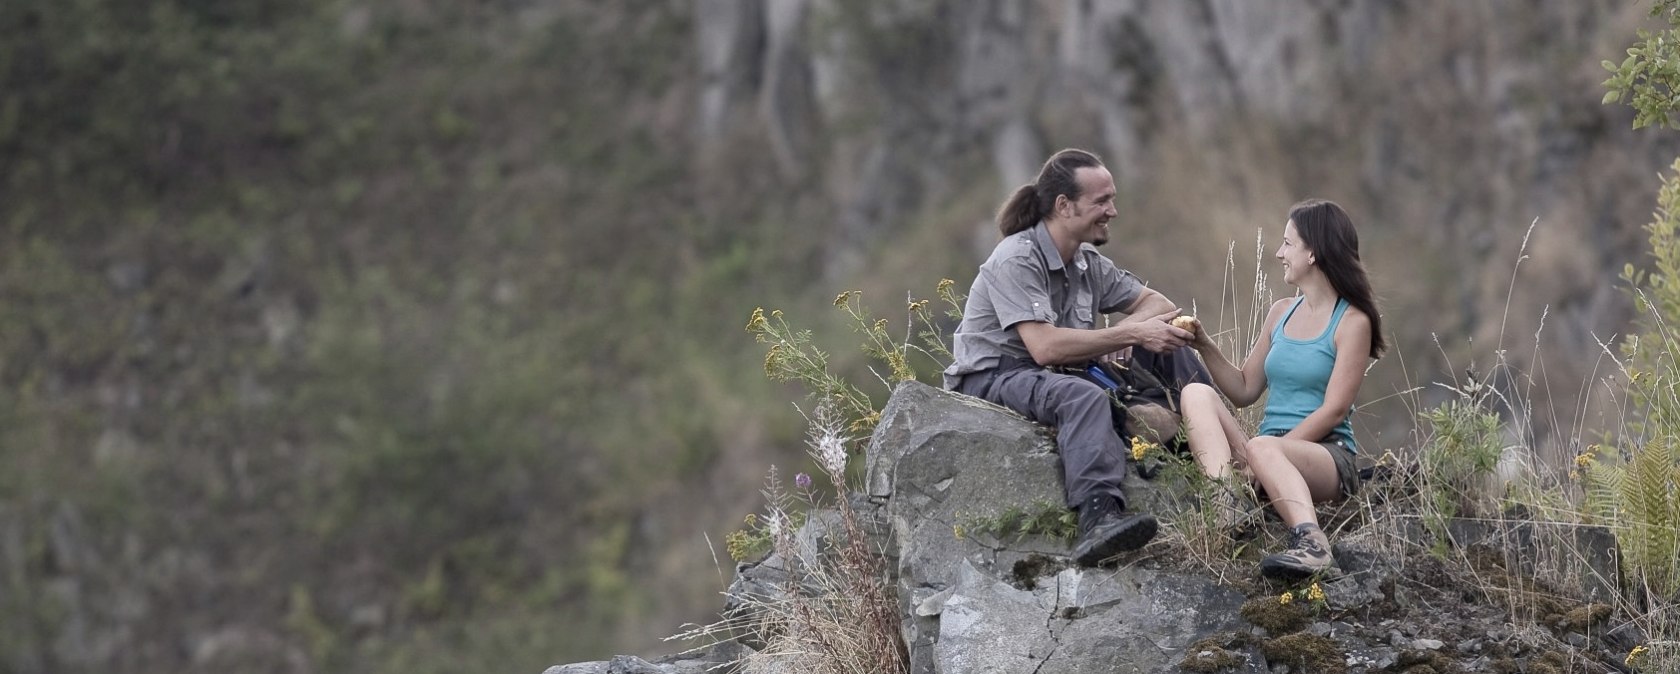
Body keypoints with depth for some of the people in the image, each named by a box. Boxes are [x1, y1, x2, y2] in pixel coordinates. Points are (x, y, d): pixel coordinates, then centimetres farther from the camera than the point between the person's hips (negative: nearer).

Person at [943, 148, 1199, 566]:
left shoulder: (1088, 264, 11)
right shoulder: (1017, 261, -16)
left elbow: (1159, 305, 13)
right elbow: (1045, 346, -26)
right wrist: (1131, 334, -24)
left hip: (1047, 376, 9)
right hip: (990, 378, -9)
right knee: (1085, 397, -39)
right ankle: (1098, 519, -56)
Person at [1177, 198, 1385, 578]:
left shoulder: (1352, 322, -2)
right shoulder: (1281, 314, 19)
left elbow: (1333, 411, -11)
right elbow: (1245, 391, 23)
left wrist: (1268, 448, -19)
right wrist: (1205, 347, 8)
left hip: (1328, 455, -6)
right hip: (1273, 450, 6)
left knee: (1263, 448, -39)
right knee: (1197, 394, -15)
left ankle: (1311, 542, -65)